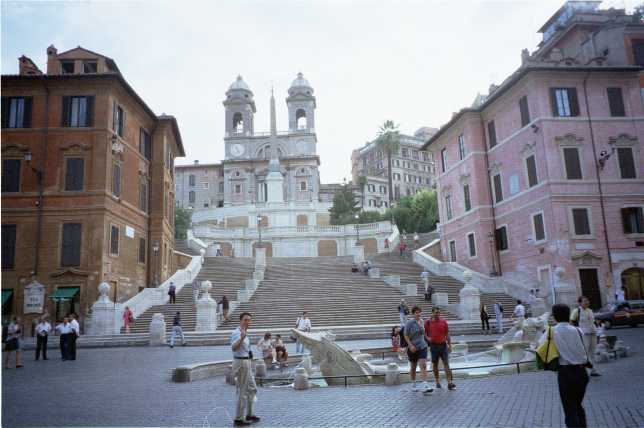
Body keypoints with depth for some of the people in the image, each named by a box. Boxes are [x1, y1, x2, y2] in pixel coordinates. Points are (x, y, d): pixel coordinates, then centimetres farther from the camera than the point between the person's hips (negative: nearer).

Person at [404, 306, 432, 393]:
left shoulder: (421, 321, 5)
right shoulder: (409, 323, -12)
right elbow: (406, 335, -11)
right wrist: (411, 345, -19)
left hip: (422, 346, 3)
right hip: (413, 348, -3)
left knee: (423, 366, -12)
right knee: (413, 367, 11)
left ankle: (425, 386, -17)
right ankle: (413, 385, 28)